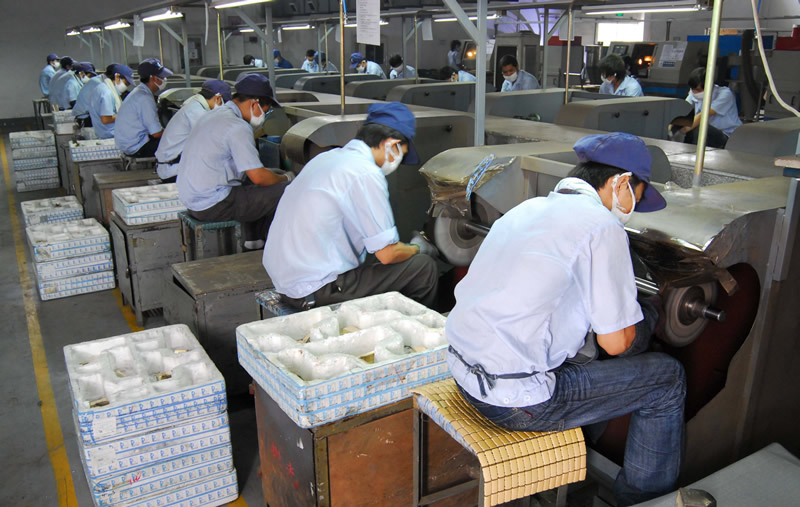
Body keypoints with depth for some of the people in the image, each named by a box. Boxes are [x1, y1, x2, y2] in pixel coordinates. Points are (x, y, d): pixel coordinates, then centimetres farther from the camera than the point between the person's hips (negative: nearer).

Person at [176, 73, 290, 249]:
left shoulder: (213, 115, 14)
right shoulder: (237, 127, -17)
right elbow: (258, 177, -20)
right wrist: (286, 178, -1)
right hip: (213, 206, -10)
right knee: (285, 191, -11)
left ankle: (253, 241, 22)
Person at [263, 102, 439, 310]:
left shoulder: (327, 157, 11)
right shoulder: (366, 174, -17)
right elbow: (387, 254, -15)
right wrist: (417, 248, 7)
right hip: (317, 291, -9)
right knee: (424, 267, -3)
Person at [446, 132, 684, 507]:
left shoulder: (527, 208, 12)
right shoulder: (602, 226, -12)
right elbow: (615, 342, -10)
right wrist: (649, 310, 13)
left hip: (463, 372, 9)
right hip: (516, 400, -8)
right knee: (667, 378, 7)